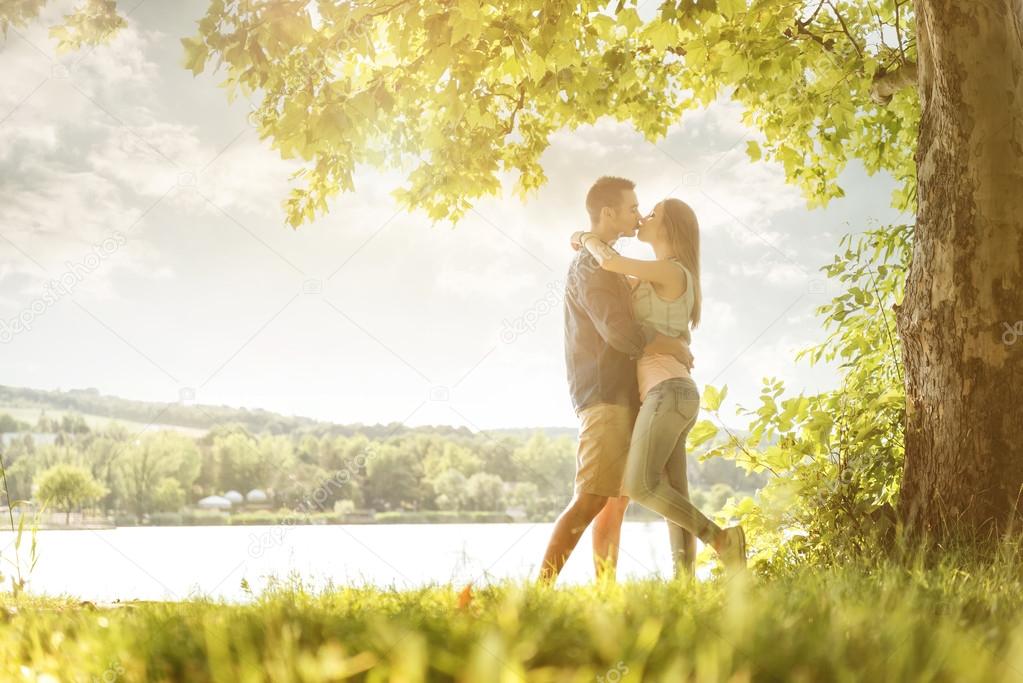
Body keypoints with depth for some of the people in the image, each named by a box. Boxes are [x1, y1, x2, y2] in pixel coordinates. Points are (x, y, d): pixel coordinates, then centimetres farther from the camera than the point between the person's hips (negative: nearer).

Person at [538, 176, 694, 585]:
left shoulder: (605, 264, 22)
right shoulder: (589, 266, -10)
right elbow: (620, 333, -21)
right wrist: (678, 350, -10)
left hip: (621, 399, 10)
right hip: (605, 398, -10)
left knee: (617, 501, 8)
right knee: (591, 500, -15)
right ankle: (542, 587, -17)